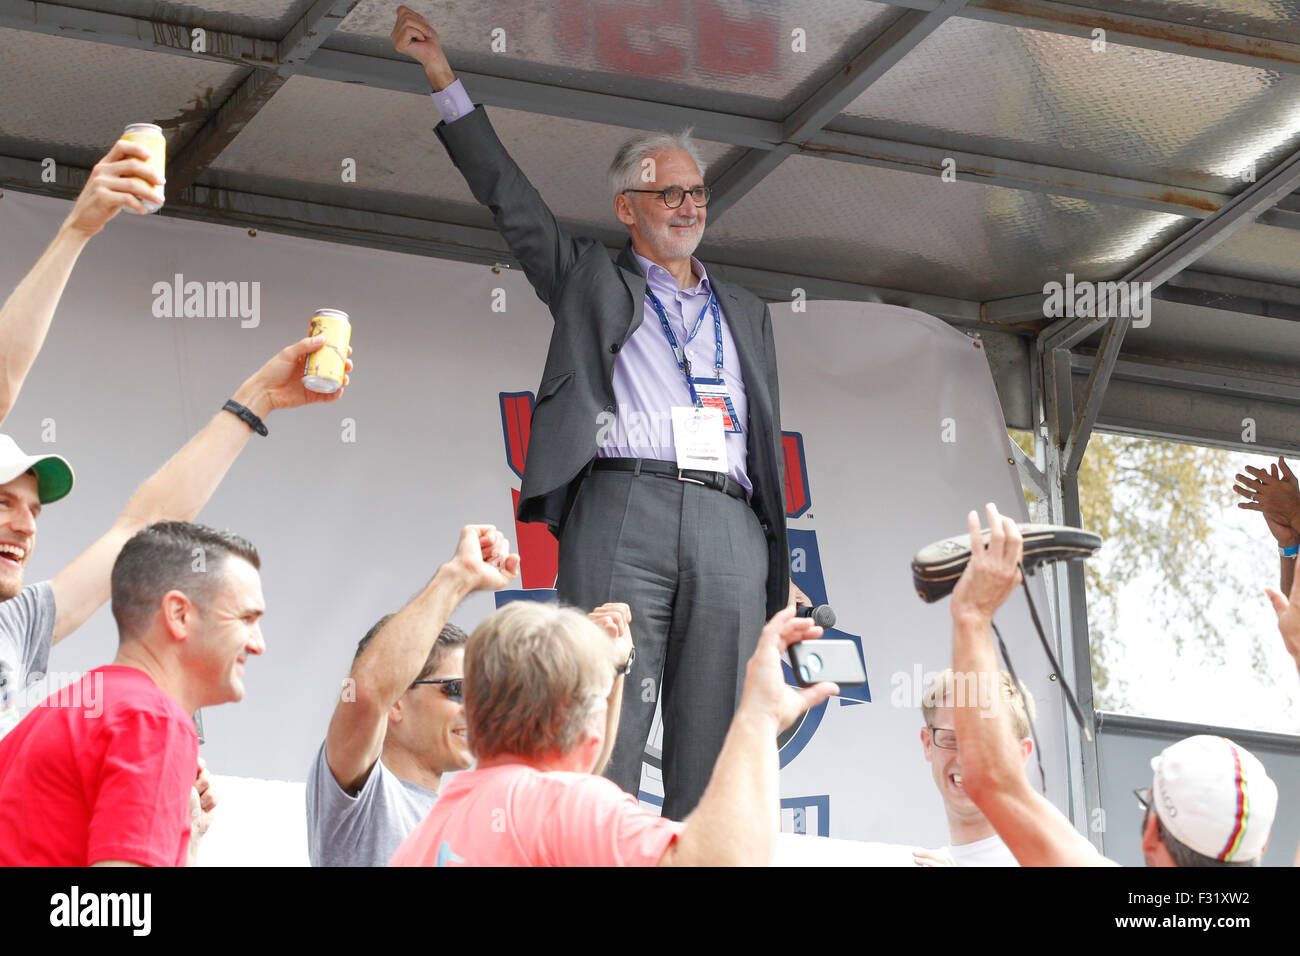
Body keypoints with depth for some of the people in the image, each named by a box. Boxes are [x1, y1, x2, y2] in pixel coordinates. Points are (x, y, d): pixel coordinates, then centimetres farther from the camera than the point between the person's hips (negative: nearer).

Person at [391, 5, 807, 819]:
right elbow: (508, 196, 16)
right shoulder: (592, 282, 21)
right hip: (624, 507, -3)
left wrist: (778, 568, 17)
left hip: (728, 526, 3)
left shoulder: (746, 314, 29)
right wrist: (444, 80, 12)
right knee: (604, 741, -13)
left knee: (713, 751, -4)